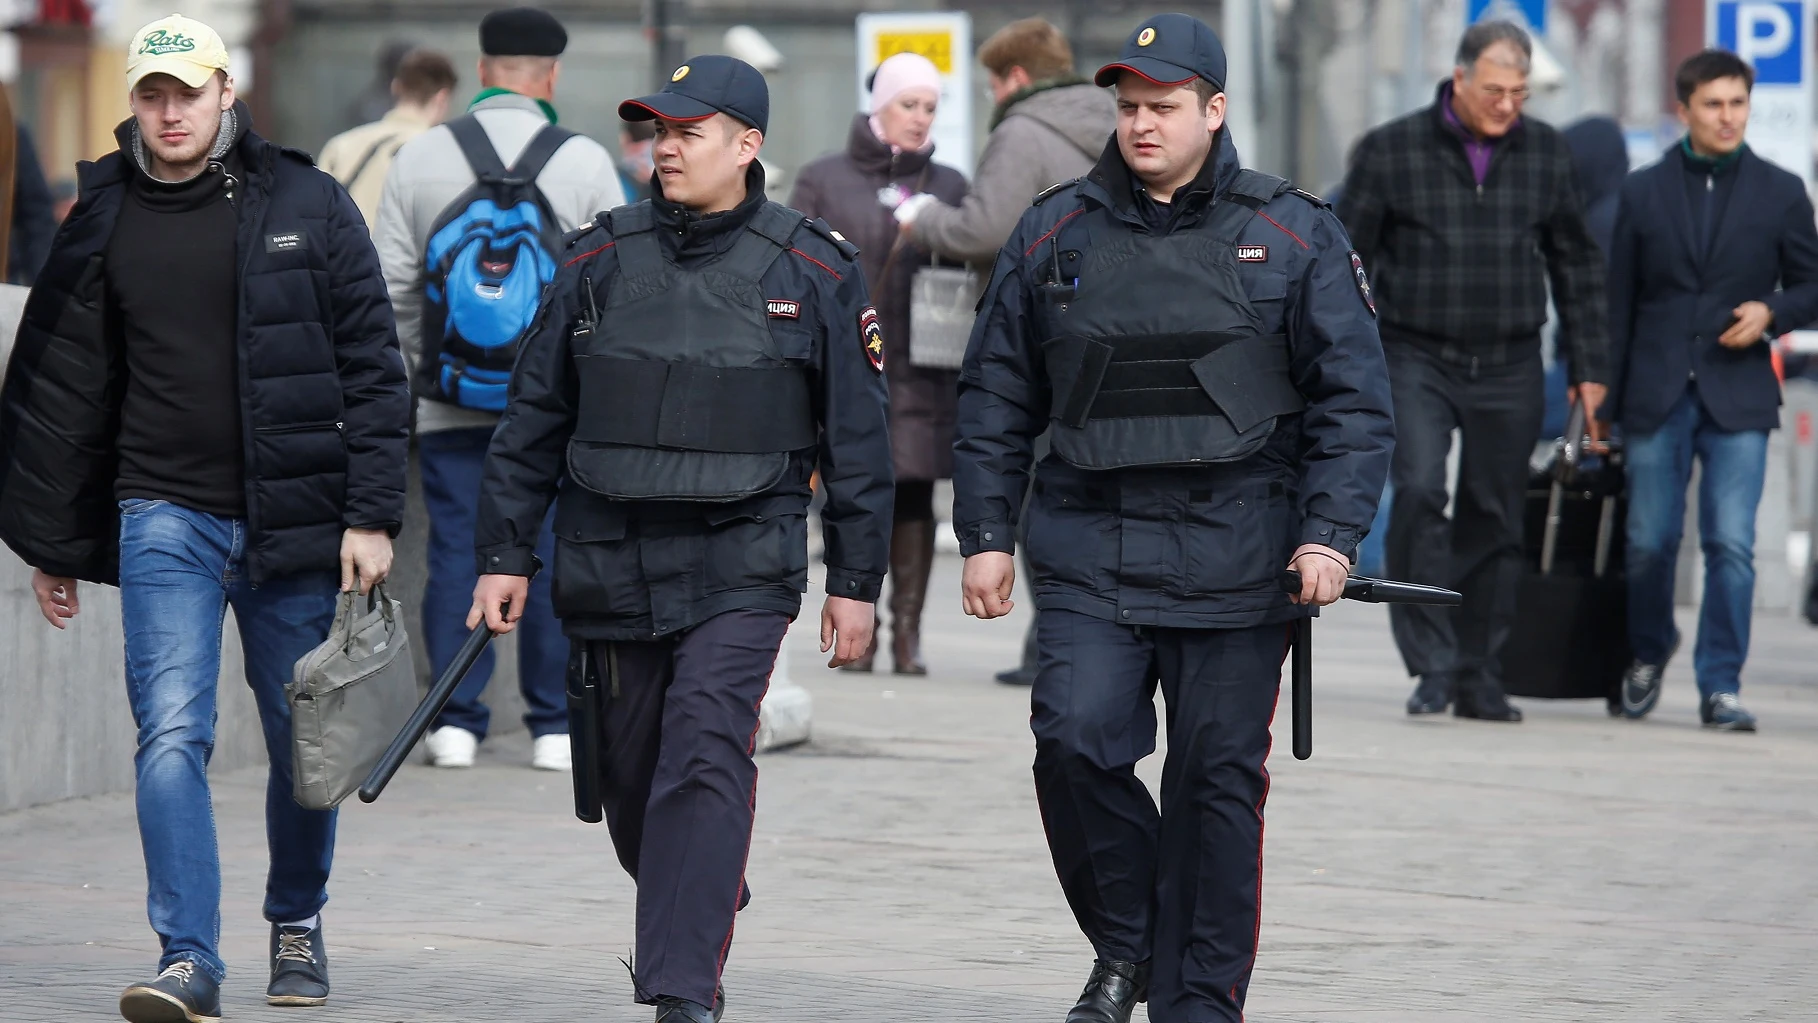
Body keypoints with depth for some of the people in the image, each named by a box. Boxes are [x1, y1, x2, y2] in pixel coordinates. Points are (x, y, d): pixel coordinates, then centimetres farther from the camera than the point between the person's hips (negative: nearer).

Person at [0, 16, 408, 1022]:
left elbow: (371, 368, 1)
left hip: (292, 519, 0)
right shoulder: (102, 225, 6)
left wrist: (371, 515, -6)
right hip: (164, 515, 0)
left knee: (303, 739, 9)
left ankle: (296, 923, 31)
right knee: (171, 733, -13)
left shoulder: (308, 207, 0)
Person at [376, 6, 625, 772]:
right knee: (553, 556, 4)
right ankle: (555, 724, 6)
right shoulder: (585, 163, -4)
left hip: (450, 407, 1)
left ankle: (455, 722, 4)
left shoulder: (420, 158, 0)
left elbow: (390, 284, 1)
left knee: (456, 552, 5)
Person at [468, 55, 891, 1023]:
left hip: (740, 568, -3)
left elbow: (855, 436, 4)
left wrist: (855, 580, 3)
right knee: (630, 778, 11)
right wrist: (504, 554, 6)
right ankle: (705, 915, 38)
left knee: (706, 758, -17)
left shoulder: (815, 272, 0)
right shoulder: (600, 259, 5)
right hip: (608, 566, 3)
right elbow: (533, 418, 9)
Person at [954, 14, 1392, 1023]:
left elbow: (1353, 401, 3)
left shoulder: (1294, 237, 4)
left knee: (1217, 778, 1)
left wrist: (1330, 533, -8)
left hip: (1236, 559, -1)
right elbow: (994, 400, 13)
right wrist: (985, 535, 6)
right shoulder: (1055, 234, 9)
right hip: (1089, 551, 1)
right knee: (1077, 744, -13)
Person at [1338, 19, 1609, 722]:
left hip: (1509, 371, 3)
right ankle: (1434, 664, -16)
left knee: (1495, 519, 4)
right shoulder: (1391, 151, -1)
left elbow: (1576, 264, 16)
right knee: (1418, 492, -20)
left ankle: (1479, 678, 13)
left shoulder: (1545, 153, 8)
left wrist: (1589, 367, 13)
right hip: (1417, 360, -2)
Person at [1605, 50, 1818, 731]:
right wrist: (1604, 396, 4)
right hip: (1656, 394, 1)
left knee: (1731, 545, -10)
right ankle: (1649, 651, 31)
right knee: (1650, 541, 4)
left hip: (1738, 394, -1)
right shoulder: (1643, 192, 8)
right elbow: (1618, 302, 9)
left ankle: (1720, 686, -5)